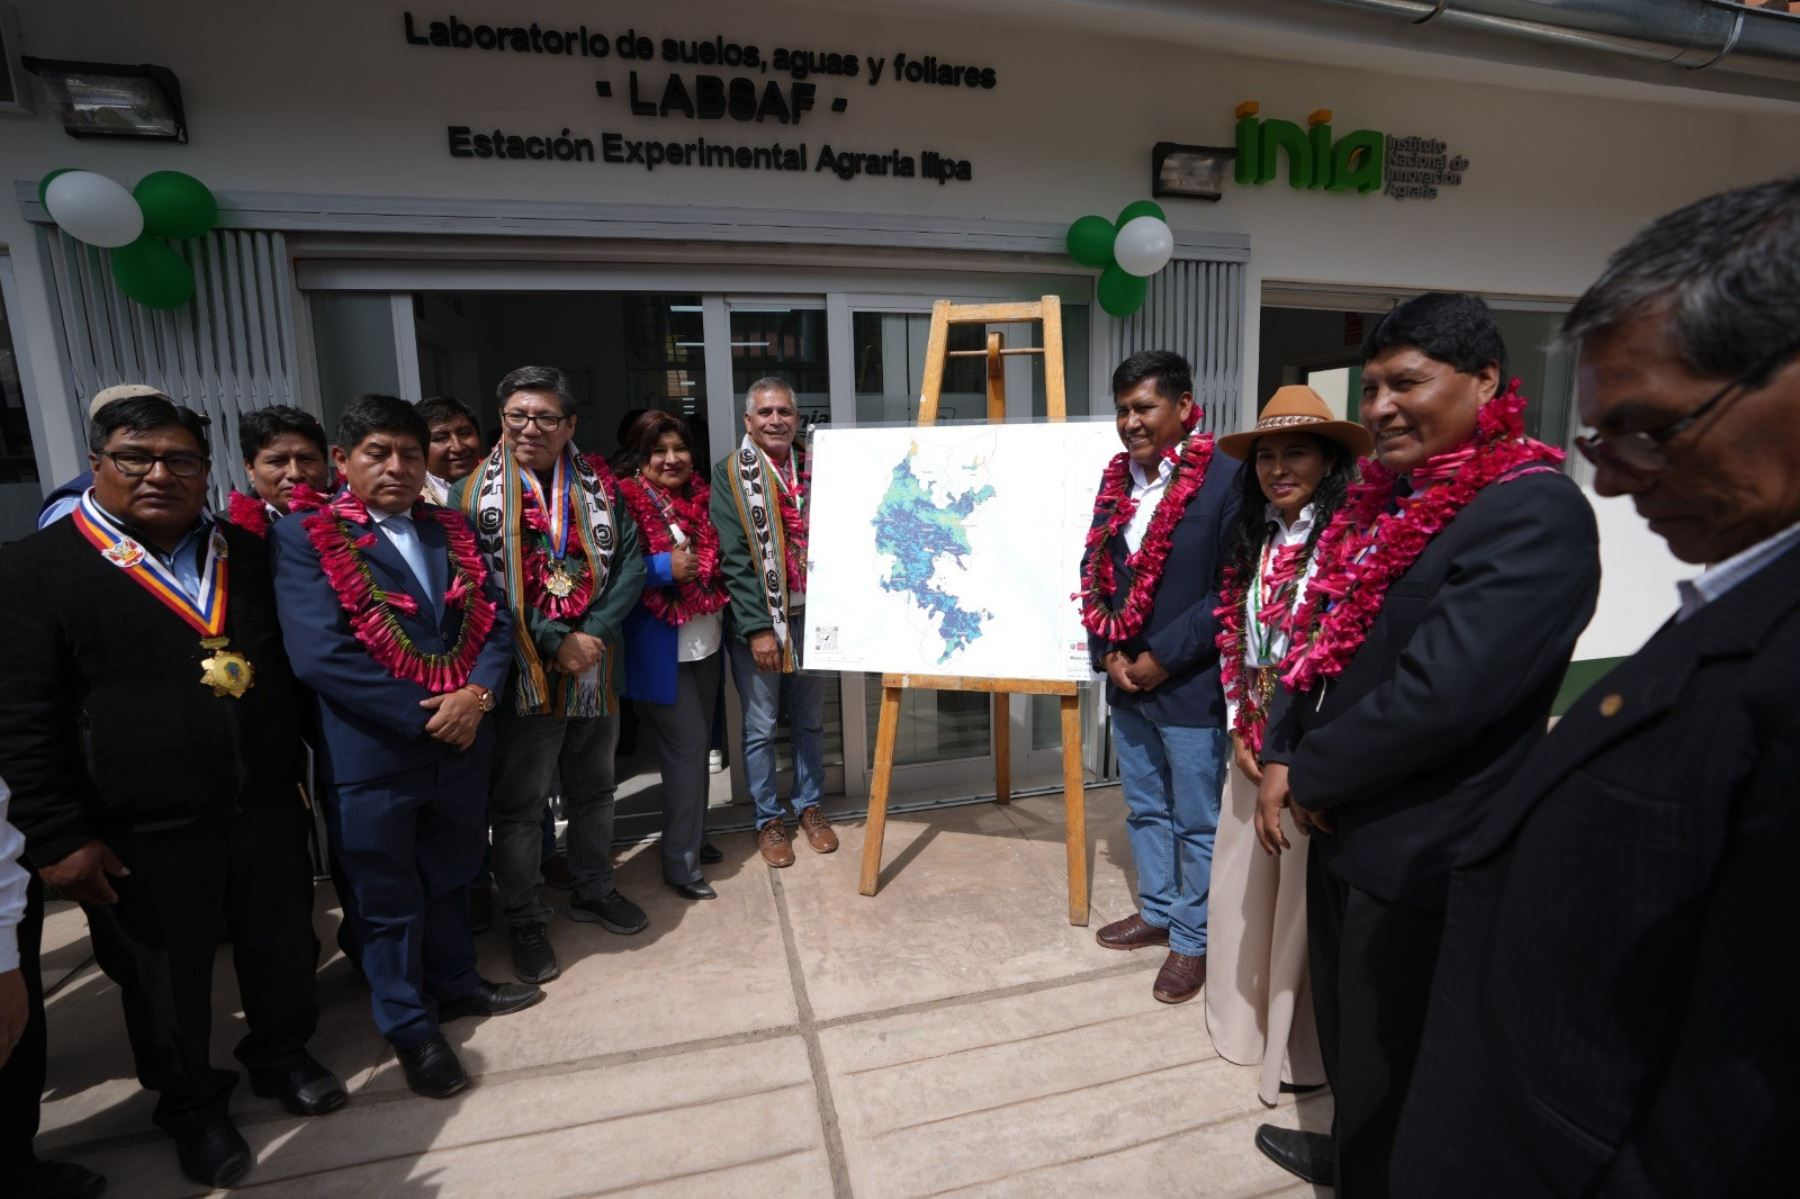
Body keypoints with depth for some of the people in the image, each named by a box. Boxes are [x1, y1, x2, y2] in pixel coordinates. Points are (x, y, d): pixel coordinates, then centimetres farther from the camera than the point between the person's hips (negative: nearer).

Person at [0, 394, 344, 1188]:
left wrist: (297, 769, 10)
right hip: (143, 833, -3)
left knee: (283, 949, 19)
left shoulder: (248, 552, 4)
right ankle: (191, 1106, 41)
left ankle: (281, 1055, 45)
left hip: (267, 808, 4)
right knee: (165, 981, 17)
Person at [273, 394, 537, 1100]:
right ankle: (410, 1028, 32)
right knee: (385, 901, 13)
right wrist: (425, 717, -18)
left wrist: (476, 694, -14)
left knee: (451, 876, 22)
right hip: (370, 755, -4)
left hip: (461, 742, 5)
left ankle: (455, 982, 44)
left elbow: (494, 619, 3)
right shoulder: (305, 536, -9)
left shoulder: (450, 531, 7)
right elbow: (320, 654, -19)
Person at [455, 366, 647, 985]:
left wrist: (593, 634, -15)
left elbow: (631, 562, -3)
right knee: (519, 806, 9)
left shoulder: (600, 486, 4)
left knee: (593, 790, 19)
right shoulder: (474, 493, -4)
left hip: (595, 671, 3)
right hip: (523, 677, -3)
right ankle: (525, 922, 29)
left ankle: (594, 890, 40)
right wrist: (554, 644, -16)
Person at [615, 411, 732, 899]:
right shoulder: (626, 500, -10)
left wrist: (707, 565, 0)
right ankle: (681, 862, 9)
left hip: (706, 639, 7)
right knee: (688, 743, -6)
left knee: (699, 742, 15)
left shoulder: (701, 496, 9)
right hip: (661, 647, -7)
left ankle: (693, 836, 33)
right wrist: (664, 567, -22)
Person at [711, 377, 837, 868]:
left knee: (810, 720, 14)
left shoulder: (813, 468, 6)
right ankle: (768, 819, 23)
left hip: (810, 614, 3)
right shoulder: (730, 474, -4)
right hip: (757, 619, -3)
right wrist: (757, 627, -14)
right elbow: (734, 559, -10)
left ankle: (810, 807, 32)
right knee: (761, 725, 6)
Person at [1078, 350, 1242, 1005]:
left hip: (1190, 684, -6)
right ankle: (1157, 911, 40)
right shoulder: (1115, 478, 6)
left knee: (1196, 822, 10)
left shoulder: (1226, 478, -14)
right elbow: (1092, 569, 9)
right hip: (1125, 681, 7)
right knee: (1145, 809, 21)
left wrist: (1162, 657, -15)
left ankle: (1193, 939, 29)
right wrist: (1107, 652, -2)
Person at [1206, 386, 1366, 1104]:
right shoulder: (1249, 543, 9)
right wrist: (1240, 732, 3)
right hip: (1255, 747, 6)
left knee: (1303, 895, 7)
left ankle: (1300, 1045, 29)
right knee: (1241, 883, 16)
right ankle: (1246, 1019, 38)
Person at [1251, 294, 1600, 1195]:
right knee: (1343, 1027, 27)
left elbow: (1438, 692, -28)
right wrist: (1282, 757, -1)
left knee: (1389, 1066, 13)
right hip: (1345, 823, 8)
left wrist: (1309, 776, -15)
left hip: (1421, 853, -8)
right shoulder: (1387, 497, 7)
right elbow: (1324, 636, 11)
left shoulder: (1534, 513, -20)